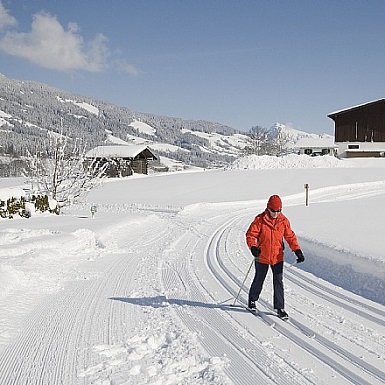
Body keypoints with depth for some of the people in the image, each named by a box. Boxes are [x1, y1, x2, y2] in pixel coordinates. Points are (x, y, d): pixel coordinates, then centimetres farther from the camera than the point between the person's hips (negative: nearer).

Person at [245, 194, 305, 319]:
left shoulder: (284, 221, -3)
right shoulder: (260, 220, -12)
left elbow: (290, 237, 3)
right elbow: (250, 234, -10)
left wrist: (297, 250, -10)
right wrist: (253, 247, -27)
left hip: (278, 257, 1)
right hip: (262, 257, -1)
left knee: (278, 283, -1)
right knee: (259, 280, 16)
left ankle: (280, 308, 6)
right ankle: (252, 300, 39)